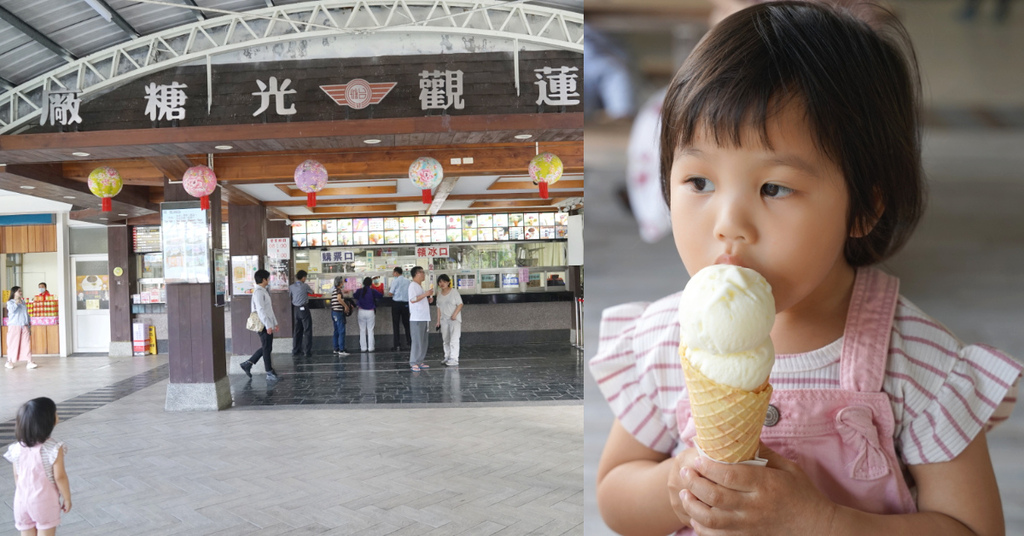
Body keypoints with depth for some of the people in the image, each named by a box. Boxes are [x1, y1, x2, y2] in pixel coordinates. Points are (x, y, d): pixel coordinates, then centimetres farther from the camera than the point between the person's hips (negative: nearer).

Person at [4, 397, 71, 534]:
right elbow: (59, 477, -15)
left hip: (23, 501, 5)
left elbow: (16, 476, 4)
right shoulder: (54, 448, -19)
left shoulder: (17, 449, -4)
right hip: (45, 502, -5)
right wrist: (67, 498, -3)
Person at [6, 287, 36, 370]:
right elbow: (12, 309, -22)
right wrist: (17, 302, -25)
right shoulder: (10, 302, 0)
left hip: (24, 326, 4)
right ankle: (9, 362, 18)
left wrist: (29, 326, 16)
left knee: (27, 344, -4)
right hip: (14, 326, -4)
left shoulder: (23, 302, 16)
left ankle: (29, 362, -9)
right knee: (13, 344, 1)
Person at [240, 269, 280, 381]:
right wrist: (268, 325, -22)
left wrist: (274, 323, 22)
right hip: (264, 325, -10)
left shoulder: (264, 291, 17)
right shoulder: (258, 292, -14)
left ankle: (248, 363, 20)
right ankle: (269, 373, 3)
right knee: (266, 348, -3)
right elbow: (261, 310, -20)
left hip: (268, 325, 10)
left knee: (266, 347, 13)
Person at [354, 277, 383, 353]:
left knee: (362, 330, 7)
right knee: (370, 330, 4)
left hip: (361, 312, 1)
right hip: (371, 312, -1)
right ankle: (370, 348, 4)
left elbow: (354, 295, 8)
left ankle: (363, 348, 8)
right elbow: (380, 296, -1)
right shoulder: (373, 291, -8)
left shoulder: (360, 291, -4)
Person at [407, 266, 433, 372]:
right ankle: (413, 363, -5)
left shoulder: (419, 286, 21)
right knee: (417, 341, -9)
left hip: (423, 317, 10)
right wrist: (425, 294, -20)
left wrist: (428, 299, 11)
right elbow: (412, 299, -21)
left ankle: (419, 362, 15)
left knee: (423, 341, 10)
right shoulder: (413, 285, -9)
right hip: (416, 318, -10)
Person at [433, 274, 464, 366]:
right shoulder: (439, 295, 11)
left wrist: (454, 314, -18)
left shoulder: (454, 292, -5)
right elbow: (439, 308, 14)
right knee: (446, 340, 9)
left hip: (454, 319, -6)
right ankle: (447, 358, 17)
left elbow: (460, 304, -8)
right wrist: (438, 320, 10)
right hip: (444, 320, 6)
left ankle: (454, 359, -13)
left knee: (454, 340, -11)